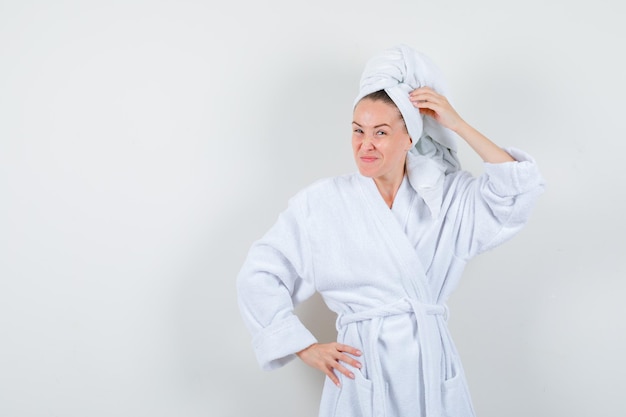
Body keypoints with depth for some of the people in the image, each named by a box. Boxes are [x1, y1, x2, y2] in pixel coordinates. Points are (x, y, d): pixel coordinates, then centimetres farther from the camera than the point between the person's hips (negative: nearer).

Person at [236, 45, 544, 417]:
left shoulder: (449, 197, 4)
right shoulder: (322, 202, -3)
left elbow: (521, 188, -9)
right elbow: (259, 276, -1)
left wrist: (458, 125, -10)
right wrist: (305, 347, -4)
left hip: (433, 370, 2)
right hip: (362, 370, -2)